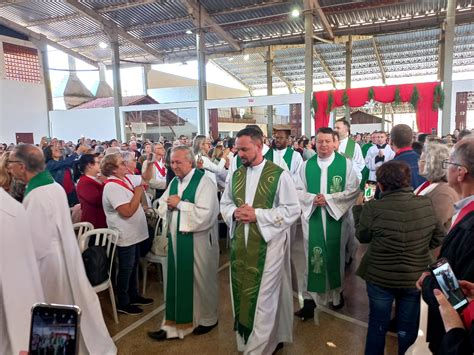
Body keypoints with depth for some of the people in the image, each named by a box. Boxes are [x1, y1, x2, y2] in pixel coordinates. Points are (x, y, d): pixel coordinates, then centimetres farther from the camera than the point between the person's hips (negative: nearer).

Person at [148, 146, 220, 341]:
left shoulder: (204, 182, -15)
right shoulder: (174, 182, 9)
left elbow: (204, 214, -26)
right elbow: (162, 208, 12)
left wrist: (180, 204, -18)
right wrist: (169, 204, -10)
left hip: (199, 240, -6)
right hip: (177, 238, 6)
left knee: (201, 280, 10)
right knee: (178, 280, 12)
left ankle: (207, 319, 32)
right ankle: (175, 323, 25)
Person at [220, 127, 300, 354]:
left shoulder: (279, 175, -10)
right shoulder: (236, 175, 7)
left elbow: (292, 210, -11)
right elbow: (224, 203, 15)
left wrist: (257, 214, -18)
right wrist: (234, 212, -8)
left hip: (268, 244, -5)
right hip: (240, 244, 5)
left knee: (263, 296, 3)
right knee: (242, 293, 15)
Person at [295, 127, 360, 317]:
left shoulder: (345, 164, -2)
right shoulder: (306, 165, 4)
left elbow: (353, 190, -6)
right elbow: (298, 190, 5)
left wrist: (329, 198, -16)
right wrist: (312, 198, -15)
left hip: (337, 218, -1)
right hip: (313, 218, 1)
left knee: (336, 255, 12)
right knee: (313, 257, 3)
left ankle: (337, 292, 33)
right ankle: (310, 298, 10)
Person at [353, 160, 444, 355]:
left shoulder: (373, 208, -23)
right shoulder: (427, 204, -12)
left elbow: (362, 236, -6)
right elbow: (438, 238, 1)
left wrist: (359, 208, 6)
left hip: (380, 277, -2)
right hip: (416, 278, 3)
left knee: (378, 325, 20)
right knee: (409, 329, 21)